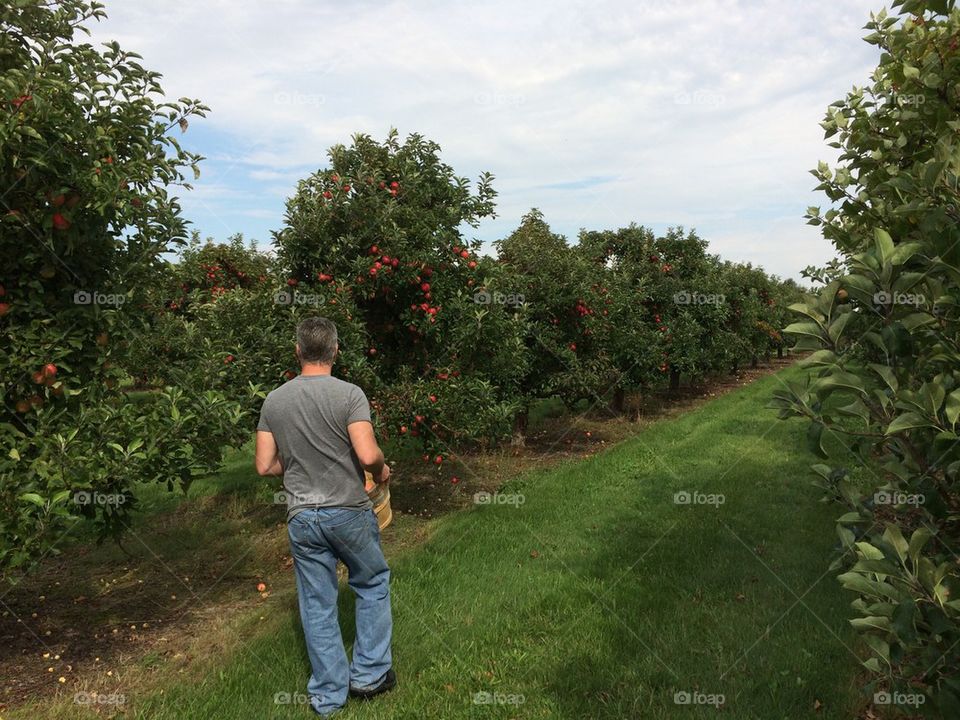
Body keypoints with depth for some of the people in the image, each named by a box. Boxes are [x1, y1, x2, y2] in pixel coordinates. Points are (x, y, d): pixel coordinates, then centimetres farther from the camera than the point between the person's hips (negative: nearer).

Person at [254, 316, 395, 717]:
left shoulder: (274, 400, 0)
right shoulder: (349, 394, -13)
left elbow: (264, 466, 2)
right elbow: (368, 455, -22)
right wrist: (382, 470, 0)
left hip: (302, 518, 3)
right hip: (349, 512, -3)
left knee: (317, 605, 13)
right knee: (372, 585, 20)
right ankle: (369, 674, 26)